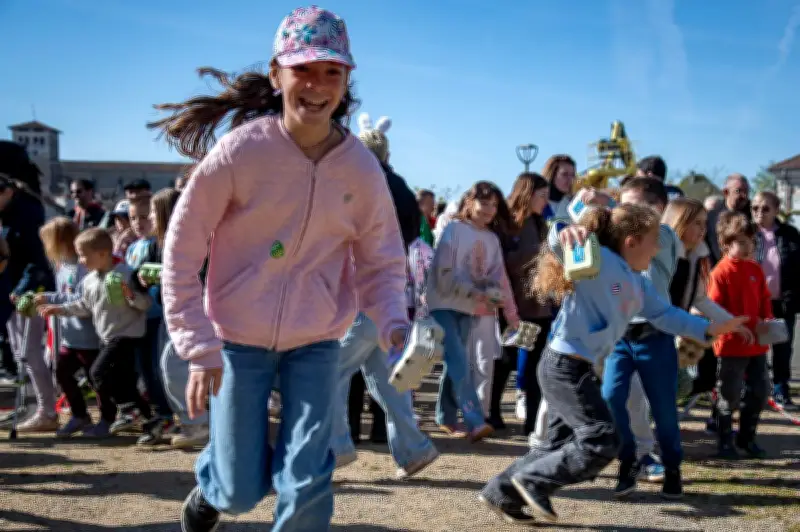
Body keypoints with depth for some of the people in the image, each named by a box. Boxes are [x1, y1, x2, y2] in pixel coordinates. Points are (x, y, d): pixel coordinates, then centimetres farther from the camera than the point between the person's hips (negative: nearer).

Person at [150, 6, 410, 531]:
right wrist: (199, 348, -12)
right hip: (238, 339, -1)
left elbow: (381, 262, 3)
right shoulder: (239, 151, -17)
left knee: (307, 486, -3)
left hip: (316, 344, 2)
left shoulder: (362, 168, -9)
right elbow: (181, 251, -9)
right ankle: (211, 486, 44)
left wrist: (393, 323, -17)